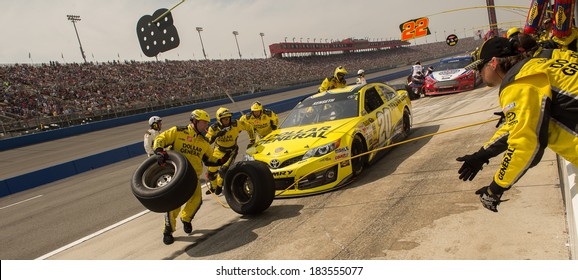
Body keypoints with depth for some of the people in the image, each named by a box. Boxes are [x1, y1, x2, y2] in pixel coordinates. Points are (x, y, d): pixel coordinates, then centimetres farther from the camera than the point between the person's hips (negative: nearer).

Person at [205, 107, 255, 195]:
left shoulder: (236, 124, -24)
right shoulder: (213, 128, -20)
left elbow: (249, 127, -8)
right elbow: (207, 141, -26)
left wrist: (252, 141, -3)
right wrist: (216, 135, -41)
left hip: (231, 150, -2)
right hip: (219, 150, 2)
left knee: (225, 169, -22)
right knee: (211, 170, 5)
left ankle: (219, 185, 7)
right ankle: (213, 187, 35)